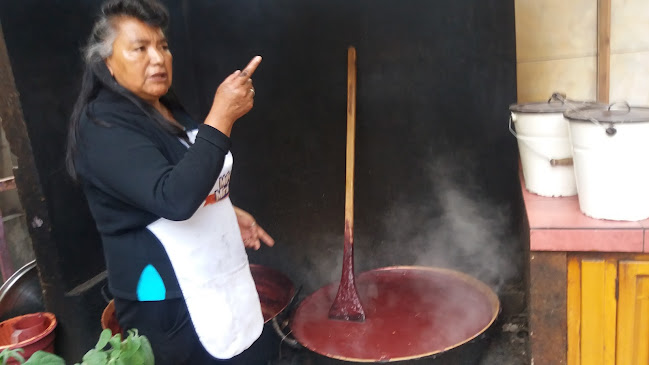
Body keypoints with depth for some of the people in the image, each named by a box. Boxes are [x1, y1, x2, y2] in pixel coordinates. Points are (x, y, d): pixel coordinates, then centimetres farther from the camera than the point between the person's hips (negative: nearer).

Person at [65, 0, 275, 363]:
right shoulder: (103, 128, -19)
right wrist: (222, 116, -33)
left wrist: (227, 212, 9)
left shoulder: (169, 110, 10)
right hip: (168, 302, -8)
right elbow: (173, 198, -33)